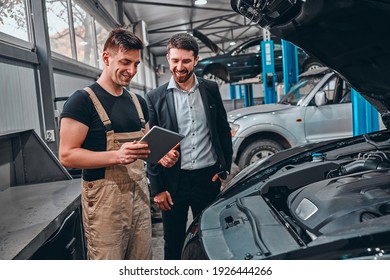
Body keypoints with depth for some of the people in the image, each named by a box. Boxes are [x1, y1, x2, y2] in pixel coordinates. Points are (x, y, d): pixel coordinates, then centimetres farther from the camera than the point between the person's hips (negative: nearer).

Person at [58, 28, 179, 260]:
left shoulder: (138, 102, 15)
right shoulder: (83, 100, -8)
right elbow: (67, 155, -14)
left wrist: (162, 157, 0)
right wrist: (116, 156, -26)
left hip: (139, 192, 7)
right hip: (104, 197, -6)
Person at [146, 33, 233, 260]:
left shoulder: (211, 90, 4)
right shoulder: (155, 98, -2)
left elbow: (224, 131, 9)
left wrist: (224, 169, 3)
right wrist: (157, 188, -4)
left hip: (208, 178, 2)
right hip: (173, 181, -1)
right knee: (173, 244, 12)